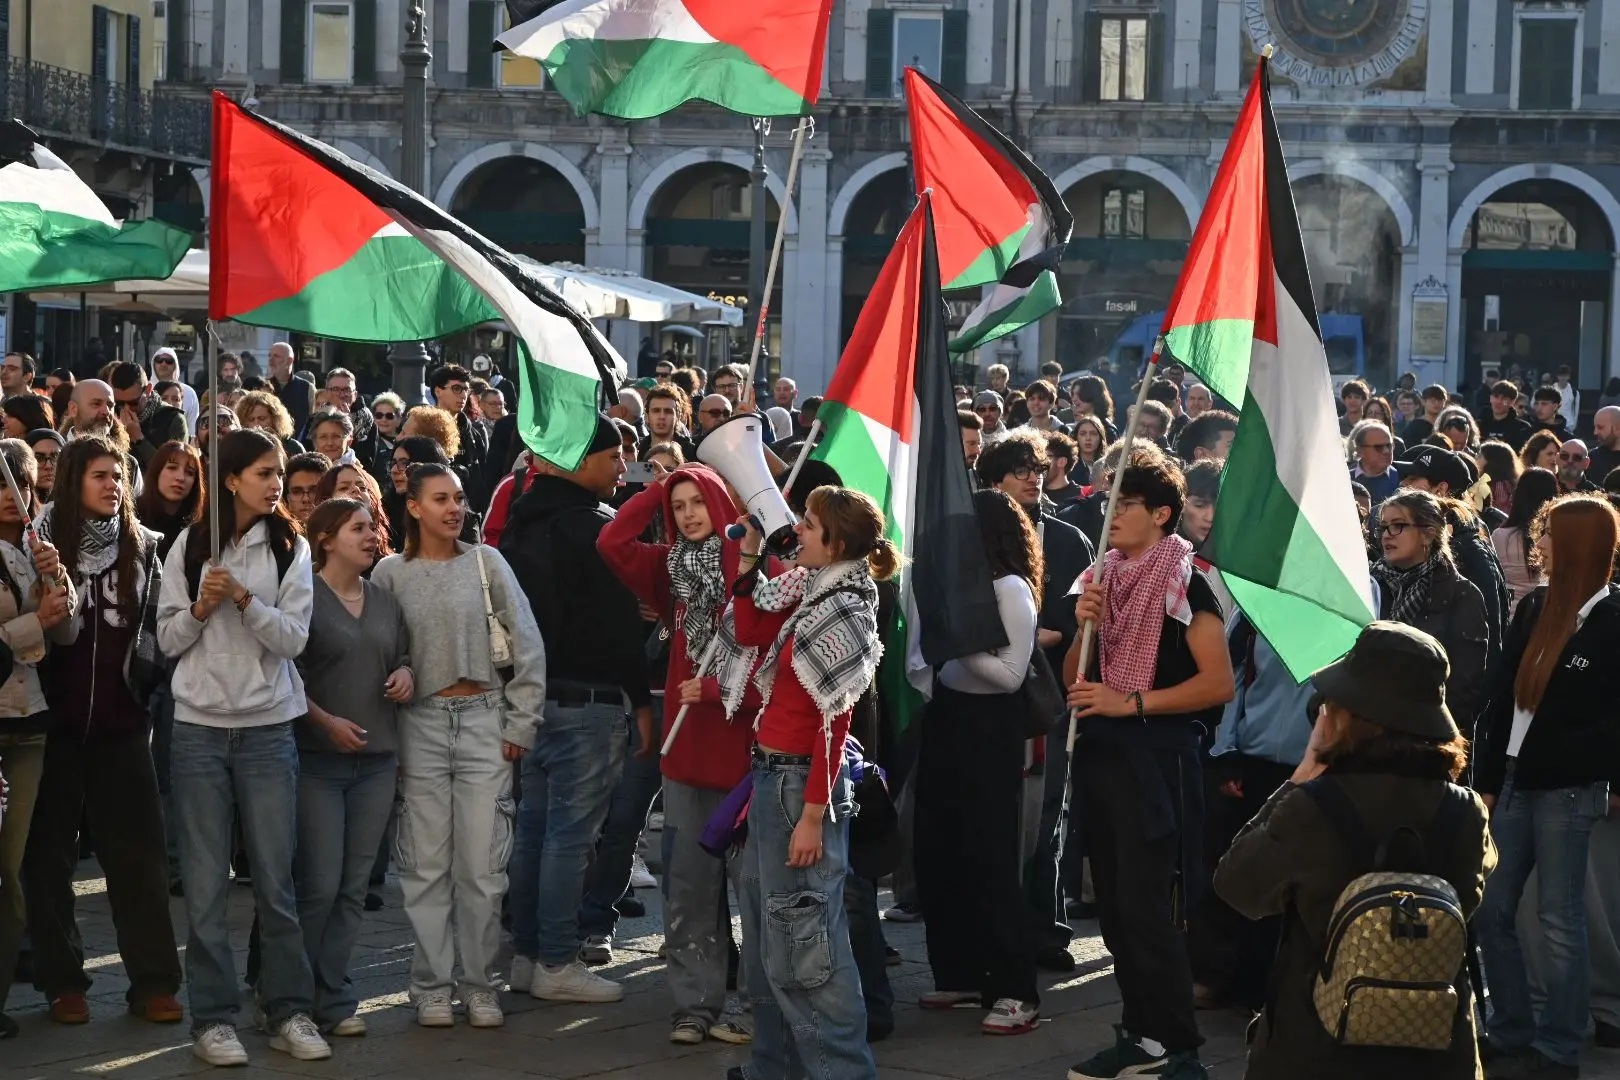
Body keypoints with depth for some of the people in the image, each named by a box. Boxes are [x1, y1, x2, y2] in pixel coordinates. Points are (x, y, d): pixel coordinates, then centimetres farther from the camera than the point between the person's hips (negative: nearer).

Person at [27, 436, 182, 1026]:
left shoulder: (142, 546, 5)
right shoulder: (43, 543, -2)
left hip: (121, 719, 1)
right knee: (50, 852, 5)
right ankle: (62, 981, 15)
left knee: (138, 850, 0)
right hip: (54, 718, -1)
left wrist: (150, 667, -1)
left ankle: (153, 981, 5)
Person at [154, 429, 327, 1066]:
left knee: (276, 880, 3)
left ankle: (289, 1011, 11)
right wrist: (201, 607, -13)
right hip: (199, 728, 0)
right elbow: (167, 638, 5)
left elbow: (294, 638, -5)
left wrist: (245, 600, -19)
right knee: (206, 883, 2)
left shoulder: (290, 548, 3)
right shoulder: (190, 547, 3)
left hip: (267, 728, 0)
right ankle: (213, 1018, 8)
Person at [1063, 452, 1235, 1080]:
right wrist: (1085, 625, -5)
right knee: (1115, 907, 11)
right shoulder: (1106, 577, 12)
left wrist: (1131, 702, -17)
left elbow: (1219, 682, -15)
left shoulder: (1182, 582, -9)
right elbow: (1074, 679, 14)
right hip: (1100, 752, 8)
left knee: (1148, 909, -9)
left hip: (1154, 756, -8)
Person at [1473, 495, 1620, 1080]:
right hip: (1513, 782, 7)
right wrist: (1486, 779, 6)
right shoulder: (1534, 607, 9)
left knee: (1559, 921, 1)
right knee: (1490, 911, 8)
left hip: (1567, 790, -7)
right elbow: (1502, 698, 9)